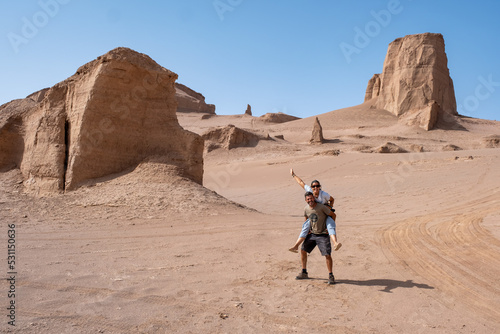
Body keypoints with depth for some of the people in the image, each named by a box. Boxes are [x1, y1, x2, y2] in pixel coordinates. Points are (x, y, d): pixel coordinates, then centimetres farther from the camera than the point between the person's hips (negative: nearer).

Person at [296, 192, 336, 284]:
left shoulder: (322, 207, -19)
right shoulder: (306, 209, -2)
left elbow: (333, 215, -7)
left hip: (323, 235, -6)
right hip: (312, 234, 6)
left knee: (327, 255, -12)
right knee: (303, 250, 5)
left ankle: (331, 276, 5)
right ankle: (304, 273, 20)